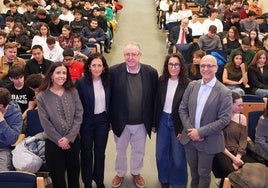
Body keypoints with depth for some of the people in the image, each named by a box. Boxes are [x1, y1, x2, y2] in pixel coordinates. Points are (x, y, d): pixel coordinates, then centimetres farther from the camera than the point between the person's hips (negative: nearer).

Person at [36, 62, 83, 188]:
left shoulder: (73, 92, -1)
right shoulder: (42, 96, -7)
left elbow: (79, 115, -5)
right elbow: (45, 122, -8)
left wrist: (69, 137, -12)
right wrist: (59, 140, -11)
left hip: (73, 139, 2)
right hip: (53, 142, -2)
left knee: (74, 171, 14)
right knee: (57, 174, 9)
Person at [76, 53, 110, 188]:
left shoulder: (107, 81, -2)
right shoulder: (81, 82, -14)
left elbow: (109, 102, 6)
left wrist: (110, 120, 7)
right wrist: (77, 124, -10)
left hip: (103, 121, 3)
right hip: (87, 122, -3)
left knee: (100, 152, 14)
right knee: (87, 153, 12)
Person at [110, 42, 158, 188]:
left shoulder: (151, 72, -10)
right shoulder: (114, 71, -14)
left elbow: (154, 98, -3)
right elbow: (109, 97, -7)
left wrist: (153, 121, 0)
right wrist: (109, 119, -5)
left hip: (141, 123, 1)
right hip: (121, 122, -1)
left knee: (139, 151, 20)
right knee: (120, 150, 20)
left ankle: (136, 173, 46)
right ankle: (120, 174, 45)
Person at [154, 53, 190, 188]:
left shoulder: (187, 84, -15)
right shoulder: (161, 81, -2)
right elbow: (157, 103, 5)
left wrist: (184, 130, -13)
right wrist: (154, 122, 6)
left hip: (178, 123, -4)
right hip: (163, 121, 4)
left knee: (178, 158, 8)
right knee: (161, 154, 15)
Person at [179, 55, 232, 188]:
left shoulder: (224, 92, -14)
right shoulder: (192, 86, 0)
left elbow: (224, 119, -17)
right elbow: (182, 109, 3)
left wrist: (201, 132, -19)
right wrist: (190, 130, -11)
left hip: (208, 141, -4)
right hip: (189, 137, 4)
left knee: (203, 173, 12)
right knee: (193, 170, 22)